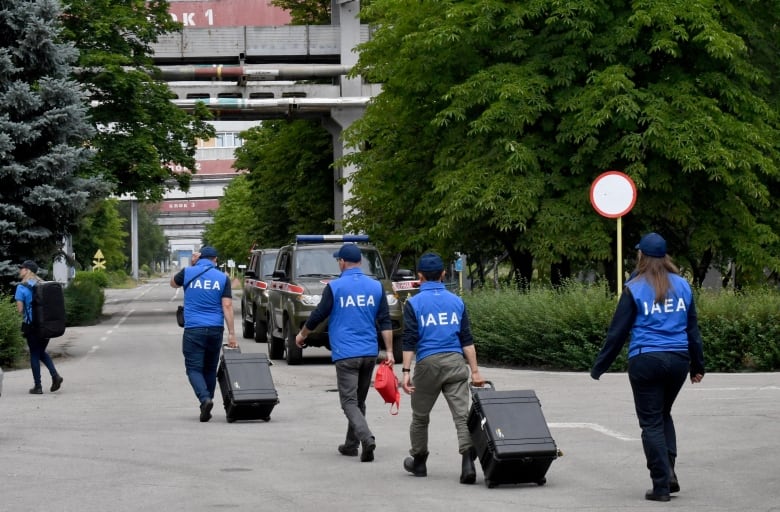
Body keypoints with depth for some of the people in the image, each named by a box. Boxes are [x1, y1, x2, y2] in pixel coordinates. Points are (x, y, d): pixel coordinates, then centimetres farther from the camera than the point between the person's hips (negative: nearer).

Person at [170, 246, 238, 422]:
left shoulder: (188, 273, 2)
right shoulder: (222, 278, 3)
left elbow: (173, 283, 24)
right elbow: (227, 306, -4)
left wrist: (191, 264, 19)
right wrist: (231, 333, -4)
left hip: (193, 329, -2)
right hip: (215, 329, 2)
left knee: (194, 368, -2)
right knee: (210, 368, 14)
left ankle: (205, 398, -25)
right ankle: (207, 404, 16)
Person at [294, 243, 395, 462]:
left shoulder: (335, 287, -6)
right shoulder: (376, 287, 6)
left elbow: (318, 315, 0)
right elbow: (385, 322, 4)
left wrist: (302, 335, 17)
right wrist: (389, 351, 5)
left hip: (346, 353, -5)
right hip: (369, 353, 5)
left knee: (349, 402, -5)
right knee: (359, 401, 18)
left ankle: (367, 438, -26)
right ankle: (351, 444, 25)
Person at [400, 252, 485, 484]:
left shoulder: (414, 303, 0)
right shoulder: (457, 301, 9)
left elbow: (410, 341, -6)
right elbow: (467, 340, 8)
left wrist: (406, 372, -6)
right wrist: (475, 371, 10)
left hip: (428, 363, -2)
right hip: (455, 362, 2)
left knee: (420, 417, 16)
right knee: (461, 414, -6)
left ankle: (418, 462, 29)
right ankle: (467, 462, -22)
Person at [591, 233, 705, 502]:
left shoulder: (635, 289, -5)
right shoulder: (682, 286, 7)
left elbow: (617, 331, -3)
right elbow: (692, 329, 12)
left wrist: (599, 366, 4)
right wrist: (697, 366, 20)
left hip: (645, 361, -4)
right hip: (678, 359, 4)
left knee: (651, 422, 2)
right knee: (664, 415, 21)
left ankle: (662, 485, -2)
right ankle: (669, 471, 5)